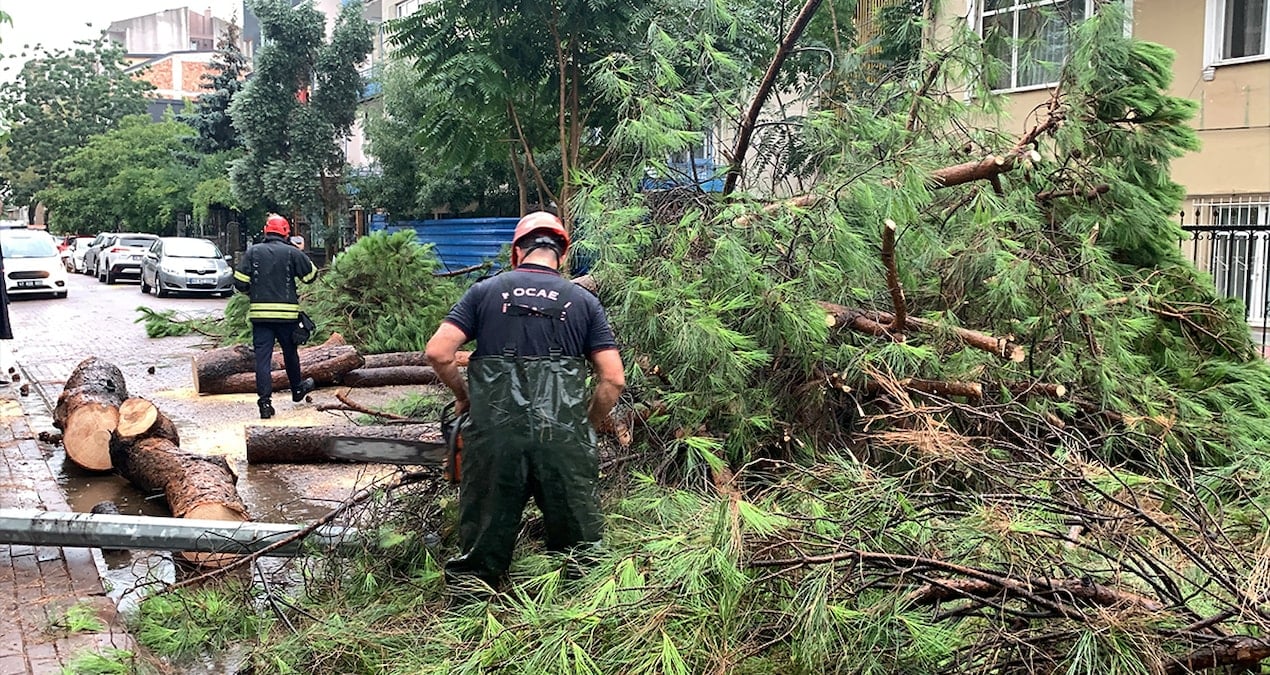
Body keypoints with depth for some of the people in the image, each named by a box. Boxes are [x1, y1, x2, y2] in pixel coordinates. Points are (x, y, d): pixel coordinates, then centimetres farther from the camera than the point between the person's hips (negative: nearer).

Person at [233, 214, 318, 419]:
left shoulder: (253, 251, 1)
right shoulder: (292, 253, -4)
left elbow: (240, 281, -1)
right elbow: (311, 275, 5)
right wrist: (301, 256, 18)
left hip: (259, 312, 1)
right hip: (287, 312, -1)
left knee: (262, 356, 1)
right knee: (290, 352, 18)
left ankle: (265, 402, -5)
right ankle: (297, 389, 37)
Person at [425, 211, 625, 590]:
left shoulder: (485, 292, 9)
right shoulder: (584, 302, 10)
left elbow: (438, 352, 0)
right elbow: (613, 380, 3)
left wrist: (464, 397, 17)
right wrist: (586, 428, 18)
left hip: (494, 435, 0)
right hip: (563, 440, 0)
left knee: (483, 545, 11)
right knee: (581, 546, 13)